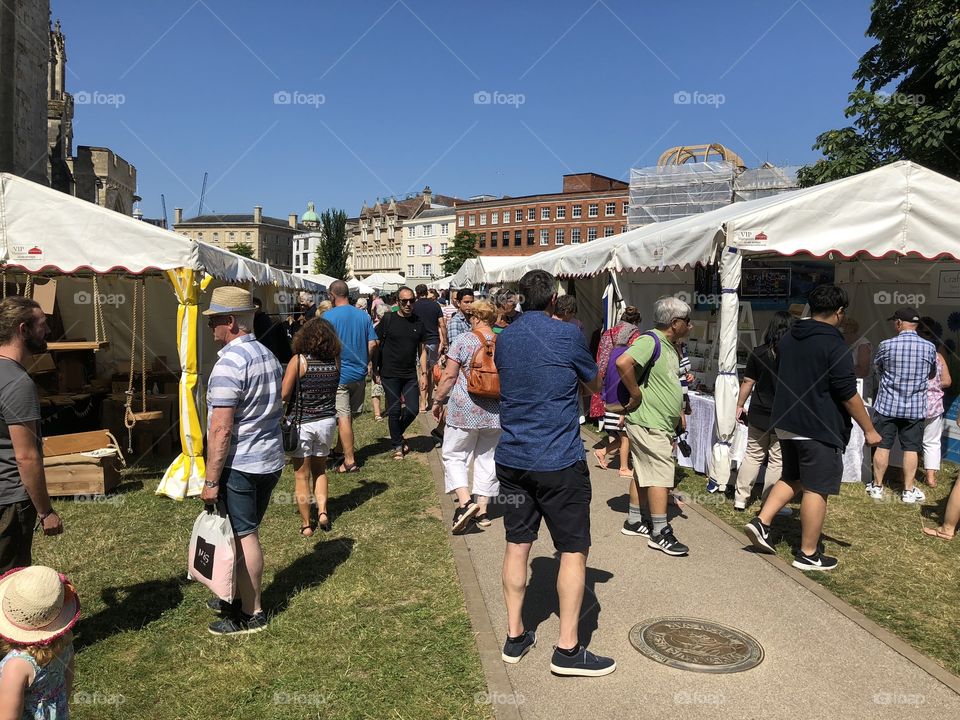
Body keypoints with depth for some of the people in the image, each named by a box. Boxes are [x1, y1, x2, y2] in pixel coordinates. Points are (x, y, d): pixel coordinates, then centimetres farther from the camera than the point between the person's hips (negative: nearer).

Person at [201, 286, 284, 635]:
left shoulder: (229, 363, -19)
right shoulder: (268, 355, 9)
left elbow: (220, 429, -22)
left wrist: (210, 480, -17)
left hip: (240, 463, -9)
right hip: (271, 459, 9)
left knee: (243, 535, 3)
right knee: (248, 531, 20)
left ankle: (251, 614, 14)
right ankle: (244, 597, 34)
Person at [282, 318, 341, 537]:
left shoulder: (299, 361, -14)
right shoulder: (335, 361, -5)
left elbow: (284, 395, -15)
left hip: (303, 423, -3)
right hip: (327, 421, 4)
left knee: (302, 475, 10)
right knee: (320, 468, 24)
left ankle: (306, 524, 16)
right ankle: (322, 510, 10)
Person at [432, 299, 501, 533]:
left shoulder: (463, 341, -8)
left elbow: (449, 376, -8)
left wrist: (438, 401, 5)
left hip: (464, 410, -4)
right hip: (495, 412, 4)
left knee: (454, 455, 10)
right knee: (487, 459, 14)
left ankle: (465, 502, -7)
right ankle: (483, 510, 18)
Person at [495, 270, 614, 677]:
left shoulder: (503, 340, 6)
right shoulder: (567, 335, -10)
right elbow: (595, 385, 3)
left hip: (511, 458, 6)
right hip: (559, 461, -5)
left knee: (517, 544, 14)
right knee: (573, 551, 6)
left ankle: (515, 636, 23)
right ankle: (568, 649, 11)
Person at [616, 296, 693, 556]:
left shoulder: (670, 347, 15)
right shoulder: (650, 341, -17)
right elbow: (623, 363, -33)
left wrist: (678, 413, 18)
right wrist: (636, 395, -24)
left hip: (662, 425, 10)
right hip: (648, 424, -10)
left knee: (643, 473, 16)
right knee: (661, 475, -5)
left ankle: (635, 521, 27)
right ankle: (660, 533, 3)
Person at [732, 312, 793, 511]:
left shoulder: (758, 352, -3)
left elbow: (748, 382, 1)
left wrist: (739, 406, 11)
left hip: (758, 415, 2)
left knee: (753, 456, 13)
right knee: (777, 461, 7)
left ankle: (740, 499, 15)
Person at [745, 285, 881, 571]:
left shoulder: (789, 336, 7)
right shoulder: (835, 345, -17)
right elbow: (849, 395, -15)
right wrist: (869, 430, -4)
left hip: (786, 423, 7)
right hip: (819, 429, -7)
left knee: (792, 478, 21)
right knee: (816, 489, 2)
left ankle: (761, 522, 10)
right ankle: (808, 554, 10)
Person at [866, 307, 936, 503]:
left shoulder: (887, 345, -12)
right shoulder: (929, 347, -5)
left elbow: (876, 366, 7)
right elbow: (932, 374, 11)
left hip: (887, 404, -1)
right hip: (915, 407, 1)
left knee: (882, 446, 8)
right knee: (911, 448, 8)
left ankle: (877, 487, 16)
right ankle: (908, 491, 13)